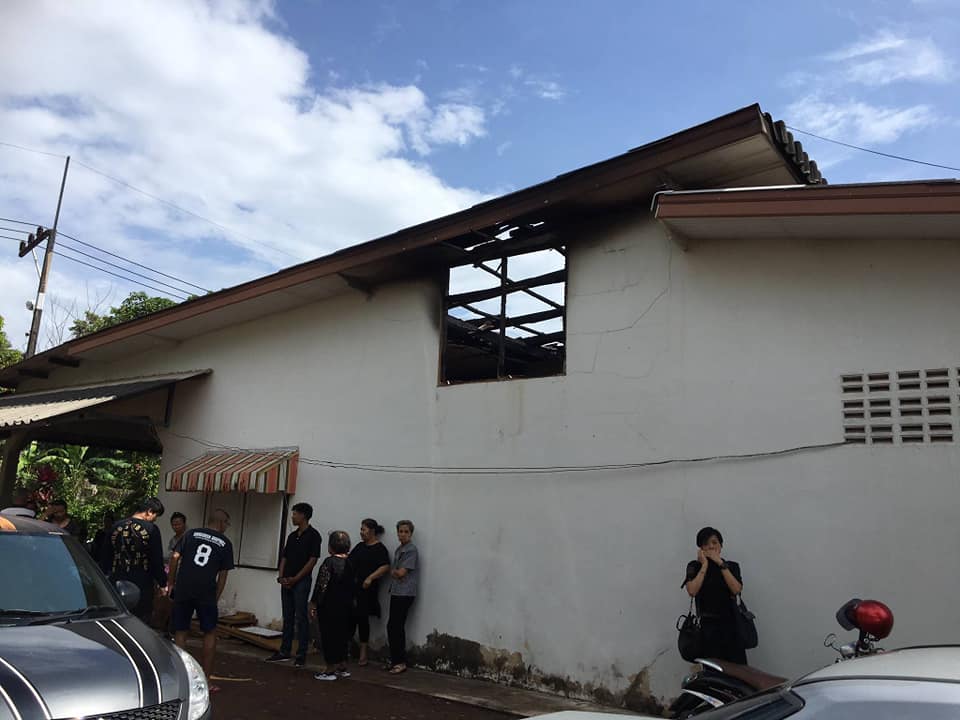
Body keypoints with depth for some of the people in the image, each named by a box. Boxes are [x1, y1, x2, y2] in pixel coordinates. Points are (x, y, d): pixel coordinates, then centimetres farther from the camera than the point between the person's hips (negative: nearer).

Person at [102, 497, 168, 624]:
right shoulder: (151, 529, -12)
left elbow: (105, 557, 12)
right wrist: (162, 583, 2)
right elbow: (157, 561, -9)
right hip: (141, 585, -5)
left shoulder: (116, 527, 4)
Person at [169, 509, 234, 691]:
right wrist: (215, 598, 12)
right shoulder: (225, 543, 7)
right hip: (206, 593, -2)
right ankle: (206, 679, 11)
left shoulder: (191, 534, 10)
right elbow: (223, 574, 6)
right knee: (210, 633, 10)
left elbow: (174, 558, 3)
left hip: (182, 590, 2)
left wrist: (171, 584, 10)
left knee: (181, 633, 12)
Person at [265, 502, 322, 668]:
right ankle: (284, 652, 19)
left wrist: (295, 578, -13)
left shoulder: (313, 536, -8)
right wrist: (281, 576, 0)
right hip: (287, 582, 7)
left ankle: (301, 654, 2)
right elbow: (284, 557, 16)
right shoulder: (292, 536, 14)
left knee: (301, 618, -4)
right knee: (287, 618, 12)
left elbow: (312, 560, -12)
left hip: (302, 581, -7)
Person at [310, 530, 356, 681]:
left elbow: (322, 585, -17)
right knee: (342, 634, 14)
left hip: (329, 606, -7)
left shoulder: (330, 562, -15)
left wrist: (313, 604, -9)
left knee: (328, 635, 3)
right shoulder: (350, 562, 5)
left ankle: (330, 669, 8)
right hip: (346, 606, 7)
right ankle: (342, 667, 21)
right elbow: (354, 585, 10)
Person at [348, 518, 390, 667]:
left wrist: (371, 578, -24)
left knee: (362, 619, -2)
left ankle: (363, 654, 9)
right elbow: (349, 562, 21)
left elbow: (385, 567, -17)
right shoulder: (360, 546, 15)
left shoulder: (379, 548, -7)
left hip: (366, 590, -6)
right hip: (352, 588, 6)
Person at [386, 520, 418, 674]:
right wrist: (395, 573, -5)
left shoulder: (411, 550, -11)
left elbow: (400, 573, -15)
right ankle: (395, 660, 18)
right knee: (393, 627, 10)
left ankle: (400, 662, 2)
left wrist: (392, 571, 3)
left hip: (405, 593, -8)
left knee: (395, 627, -7)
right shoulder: (399, 549, 15)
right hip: (396, 592, 8)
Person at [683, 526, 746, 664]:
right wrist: (705, 565, -7)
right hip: (708, 625, -2)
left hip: (731, 624, 2)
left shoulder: (732, 566, 9)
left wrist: (721, 564, -10)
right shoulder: (694, 566, 3)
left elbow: (736, 589, -8)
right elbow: (692, 591, -12)